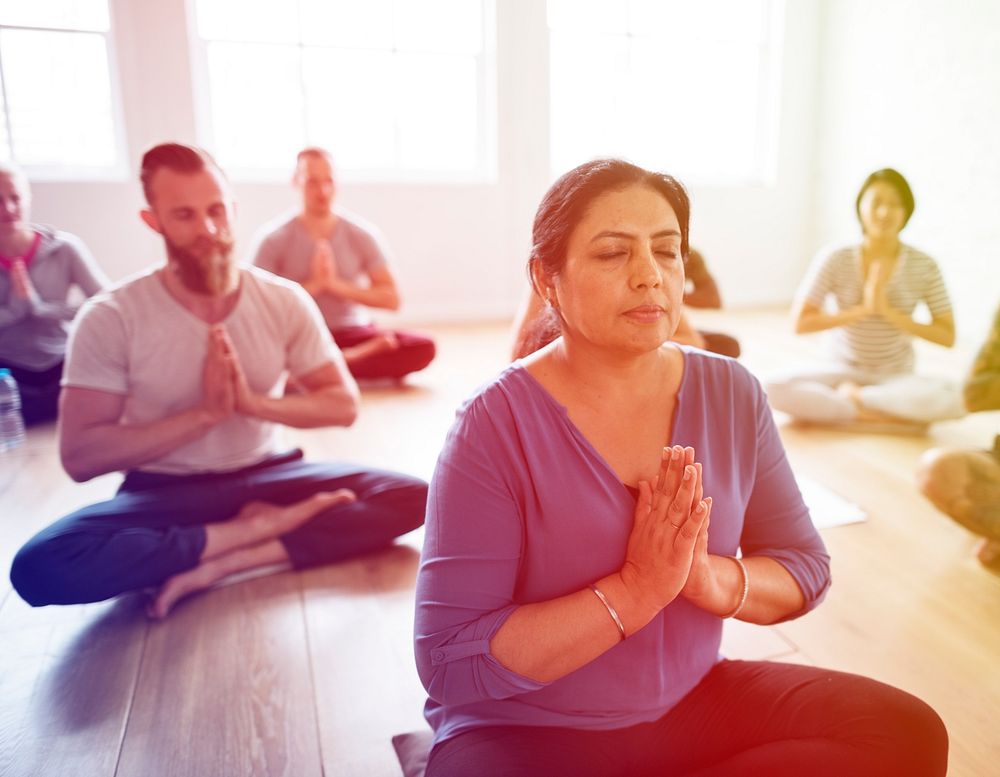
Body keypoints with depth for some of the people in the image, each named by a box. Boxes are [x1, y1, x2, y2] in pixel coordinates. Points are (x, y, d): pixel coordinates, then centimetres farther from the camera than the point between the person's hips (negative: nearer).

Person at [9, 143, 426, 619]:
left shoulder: (284, 300, -5)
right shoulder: (110, 318, -11)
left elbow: (344, 406, -3)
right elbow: (79, 456, -16)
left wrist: (254, 403, -20)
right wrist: (206, 412, -24)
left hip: (266, 476, 2)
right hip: (164, 493, -1)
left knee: (411, 497, -19)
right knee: (41, 567, -31)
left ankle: (220, 563, -21)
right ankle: (256, 529, -18)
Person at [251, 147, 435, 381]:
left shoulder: (362, 235, 0)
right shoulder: (273, 240, -4)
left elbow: (391, 299, -3)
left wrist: (336, 285, -14)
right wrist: (314, 285, -17)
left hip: (352, 332, 2)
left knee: (423, 348, -25)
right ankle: (378, 362, -25)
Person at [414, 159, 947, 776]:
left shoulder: (731, 394, -3)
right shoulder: (495, 424, -18)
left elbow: (807, 568, 2)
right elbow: (450, 665, -20)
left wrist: (712, 580, -20)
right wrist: (635, 591, -27)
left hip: (696, 701, 5)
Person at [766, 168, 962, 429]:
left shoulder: (924, 266, -7)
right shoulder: (835, 260, -9)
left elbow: (947, 336, -7)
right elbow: (801, 323, -14)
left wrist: (889, 313, -20)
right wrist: (862, 310, -23)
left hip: (897, 377, 0)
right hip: (845, 371, 0)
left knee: (950, 399, -33)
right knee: (777, 388, -30)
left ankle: (851, 397, -13)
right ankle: (894, 416, -20)